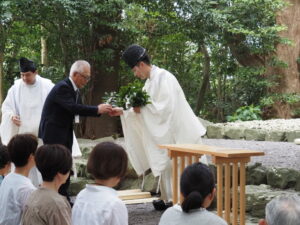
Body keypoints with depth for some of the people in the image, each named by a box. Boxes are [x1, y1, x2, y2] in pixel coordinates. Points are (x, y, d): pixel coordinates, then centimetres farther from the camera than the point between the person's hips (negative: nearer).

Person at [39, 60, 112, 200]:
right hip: (53, 133, -9)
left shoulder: (74, 89, 9)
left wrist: (100, 110, -6)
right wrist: (97, 109, -31)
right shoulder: (62, 87, -20)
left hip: (65, 133, 9)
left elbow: (79, 109, 8)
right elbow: (73, 108, -31)